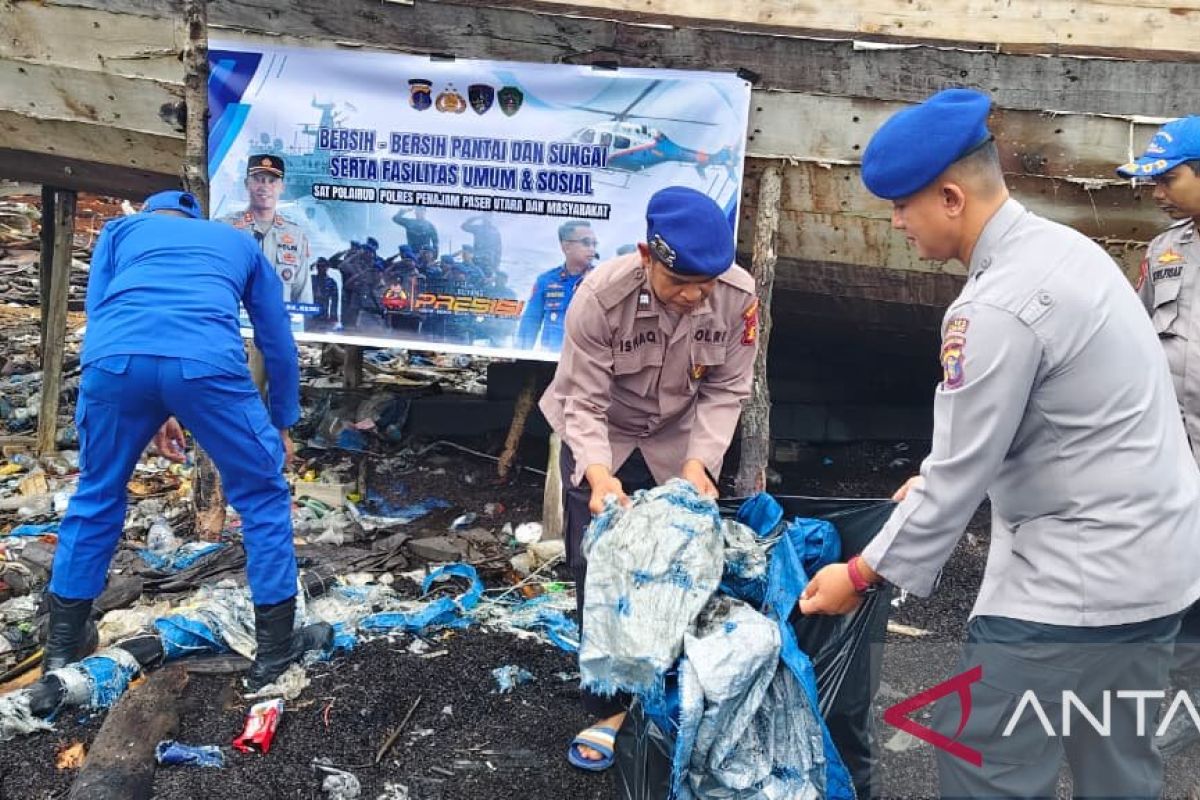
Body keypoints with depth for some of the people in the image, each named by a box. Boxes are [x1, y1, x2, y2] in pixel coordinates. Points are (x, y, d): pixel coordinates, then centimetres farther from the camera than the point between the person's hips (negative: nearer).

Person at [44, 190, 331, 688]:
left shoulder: (121, 230, 36)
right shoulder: (240, 244, 37)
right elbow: (279, 343, 37)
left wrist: (150, 415, 32)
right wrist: (283, 427, 47)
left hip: (116, 359, 2)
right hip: (206, 363, -1)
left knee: (96, 496, 25)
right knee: (262, 497, 18)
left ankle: (61, 647, 35)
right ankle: (275, 650, 22)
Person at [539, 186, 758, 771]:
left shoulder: (739, 296, -27)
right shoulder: (599, 296, -33)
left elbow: (725, 391, -16)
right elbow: (584, 402, -28)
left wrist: (699, 461, -30)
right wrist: (598, 475, -44)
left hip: (679, 444, 2)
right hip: (599, 442, -2)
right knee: (597, 568, -1)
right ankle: (611, 708, 15)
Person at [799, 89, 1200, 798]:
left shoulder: (997, 308, -23)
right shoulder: (1062, 245, 6)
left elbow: (962, 470, -18)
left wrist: (863, 575, -7)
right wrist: (943, 476, 20)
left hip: (1075, 577, -10)